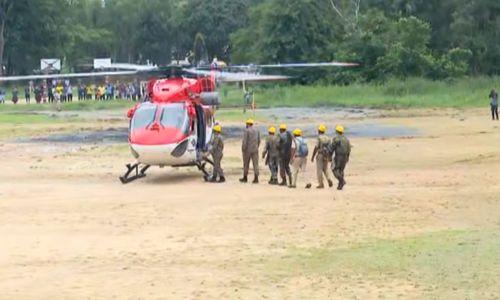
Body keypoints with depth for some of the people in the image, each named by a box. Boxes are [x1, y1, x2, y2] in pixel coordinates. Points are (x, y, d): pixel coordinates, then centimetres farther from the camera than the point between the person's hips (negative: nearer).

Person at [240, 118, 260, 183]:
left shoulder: (246, 130, -9)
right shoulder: (257, 130, 8)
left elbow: (244, 141, -14)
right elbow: (259, 141, 9)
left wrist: (243, 149, -8)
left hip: (247, 149, -4)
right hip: (255, 150, 4)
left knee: (246, 164, 8)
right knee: (255, 164, 0)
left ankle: (245, 178, 16)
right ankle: (256, 178, -8)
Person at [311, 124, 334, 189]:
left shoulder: (319, 138, -11)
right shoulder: (328, 138, 7)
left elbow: (316, 148, -14)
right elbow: (330, 148, 9)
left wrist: (312, 157, -8)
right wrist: (330, 157, 17)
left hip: (320, 155, -6)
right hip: (326, 156, 6)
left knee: (319, 170, 1)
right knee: (325, 169, 17)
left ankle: (321, 184, -1)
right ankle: (329, 180, -5)